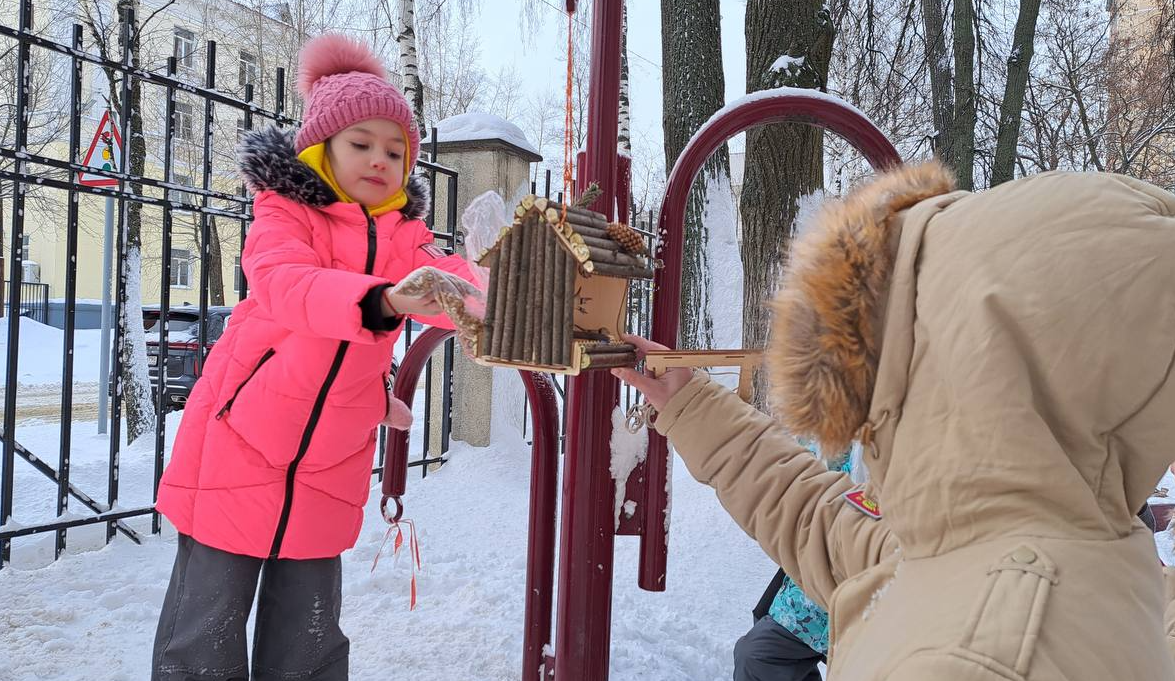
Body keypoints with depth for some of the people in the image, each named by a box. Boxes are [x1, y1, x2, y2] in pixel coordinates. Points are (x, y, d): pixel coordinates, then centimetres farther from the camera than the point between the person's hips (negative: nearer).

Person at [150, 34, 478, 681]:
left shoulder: (403, 235, 3)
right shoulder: (284, 214, -8)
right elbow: (289, 285, -29)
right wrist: (383, 301, -48)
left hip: (329, 467, 3)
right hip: (238, 450, -3)